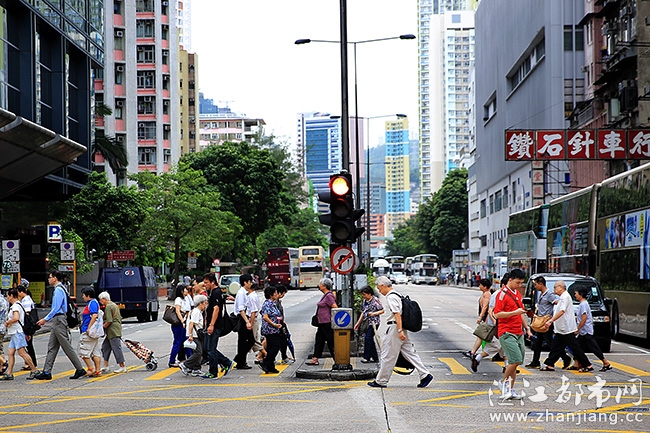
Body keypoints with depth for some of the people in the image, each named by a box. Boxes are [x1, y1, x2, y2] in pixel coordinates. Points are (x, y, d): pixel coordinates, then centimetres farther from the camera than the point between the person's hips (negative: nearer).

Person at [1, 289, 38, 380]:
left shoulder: (15, 306, -12)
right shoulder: (17, 305, 21)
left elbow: (16, 318, -27)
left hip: (17, 332, -11)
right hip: (14, 333, 11)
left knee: (21, 352, -13)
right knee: (10, 353, 6)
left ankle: (34, 371, -11)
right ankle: (9, 374, 5)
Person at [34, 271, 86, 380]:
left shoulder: (58, 290, -14)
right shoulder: (60, 289, 16)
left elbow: (56, 308, -20)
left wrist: (45, 319, -14)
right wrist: (47, 319, 22)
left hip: (59, 321, -10)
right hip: (57, 320, 10)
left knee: (67, 347, -6)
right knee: (52, 347, 9)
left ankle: (80, 369, -2)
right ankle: (47, 372, 10)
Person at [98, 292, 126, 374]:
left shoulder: (108, 307, -12)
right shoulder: (114, 305, 19)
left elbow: (109, 321, -20)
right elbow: (119, 318, 22)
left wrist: (103, 327, -8)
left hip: (113, 330, -11)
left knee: (116, 348, -8)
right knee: (105, 346, 13)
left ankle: (122, 367, -6)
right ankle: (105, 366, 14)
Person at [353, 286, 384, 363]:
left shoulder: (375, 300, -9)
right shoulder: (365, 301, 13)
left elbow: (382, 310, -7)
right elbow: (363, 313, 19)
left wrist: (374, 313, -20)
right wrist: (358, 323, 17)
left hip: (374, 322, -8)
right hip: (367, 322, 8)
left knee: (368, 338, -11)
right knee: (370, 339, 7)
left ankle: (366, 357, -5)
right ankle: (375, 358, 14)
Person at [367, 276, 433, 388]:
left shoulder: (391, 297, -14)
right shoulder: (397, 295, 17)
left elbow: (397, 314, -22)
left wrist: (400, 331, -27)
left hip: (395, 328, -10)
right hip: (400, 329, 10)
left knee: (388, 356, -1)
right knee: (409, 353, 8)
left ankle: (381, 381, 6)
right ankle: (425, 375, 4)